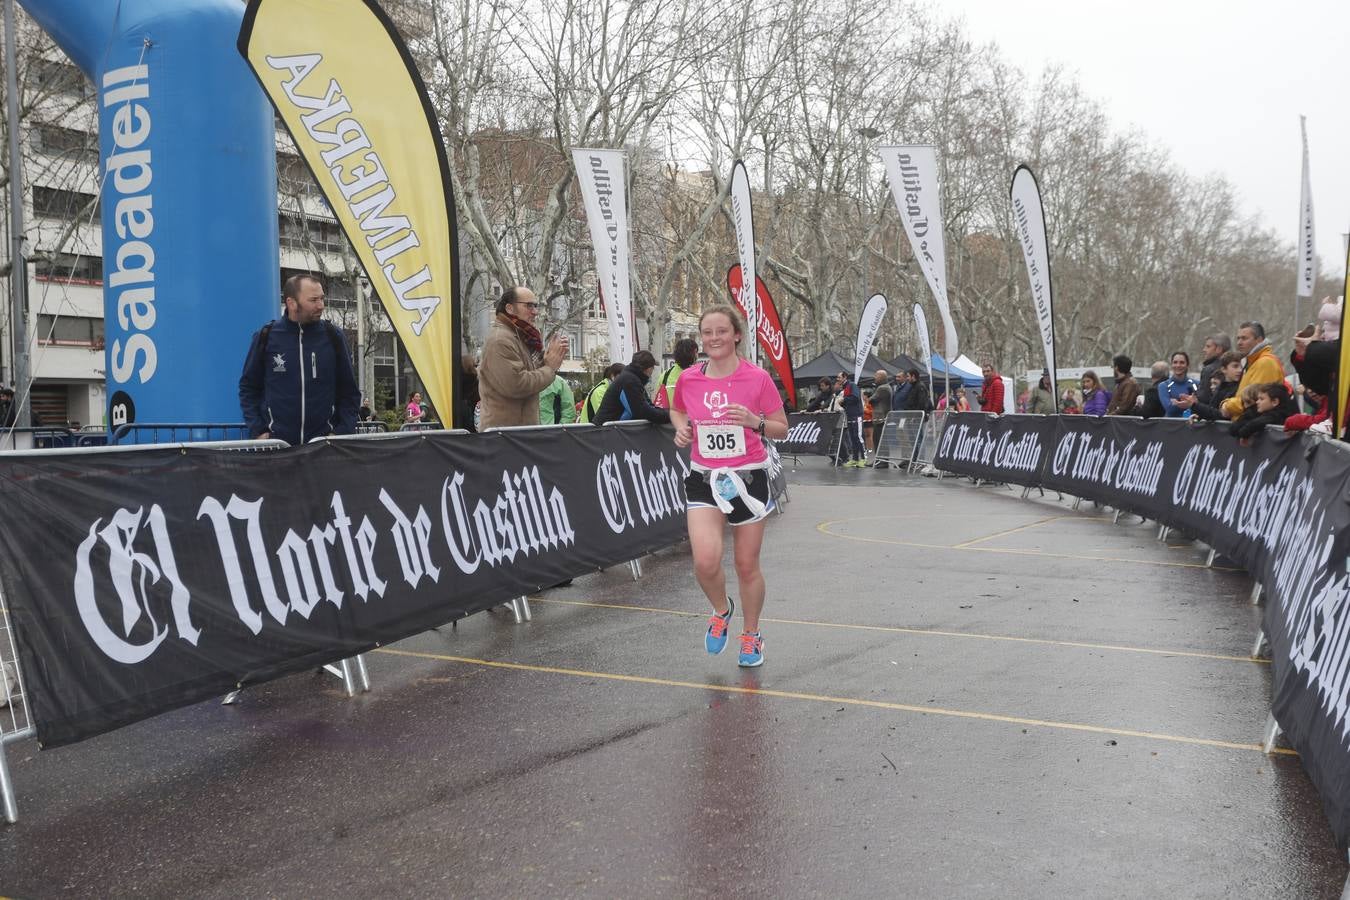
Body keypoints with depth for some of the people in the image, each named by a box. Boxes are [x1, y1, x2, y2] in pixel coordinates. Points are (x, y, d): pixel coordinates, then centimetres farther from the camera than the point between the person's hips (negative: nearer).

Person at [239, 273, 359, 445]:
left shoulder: (333, 336, 3)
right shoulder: (266, 337, 0)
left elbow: (349, 391, 8)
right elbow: (248, 388, 9)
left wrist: (342, 432, -3)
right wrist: (257, 431, -1)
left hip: (324, 442, 1)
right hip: (276, 442, -1)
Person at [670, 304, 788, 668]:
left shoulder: (757, 378, -8)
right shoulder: (688, 379, 0)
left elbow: (782, 429, -1)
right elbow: (677, 410, 21)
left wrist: (755, 421, -20)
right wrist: (682, 428, 0)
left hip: (748, 477, -1)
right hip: (704, 478, 1)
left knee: (747, 566, 7)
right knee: (705, 561, -17)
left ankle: (751, 635, 32)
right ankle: (721, 610, 18)